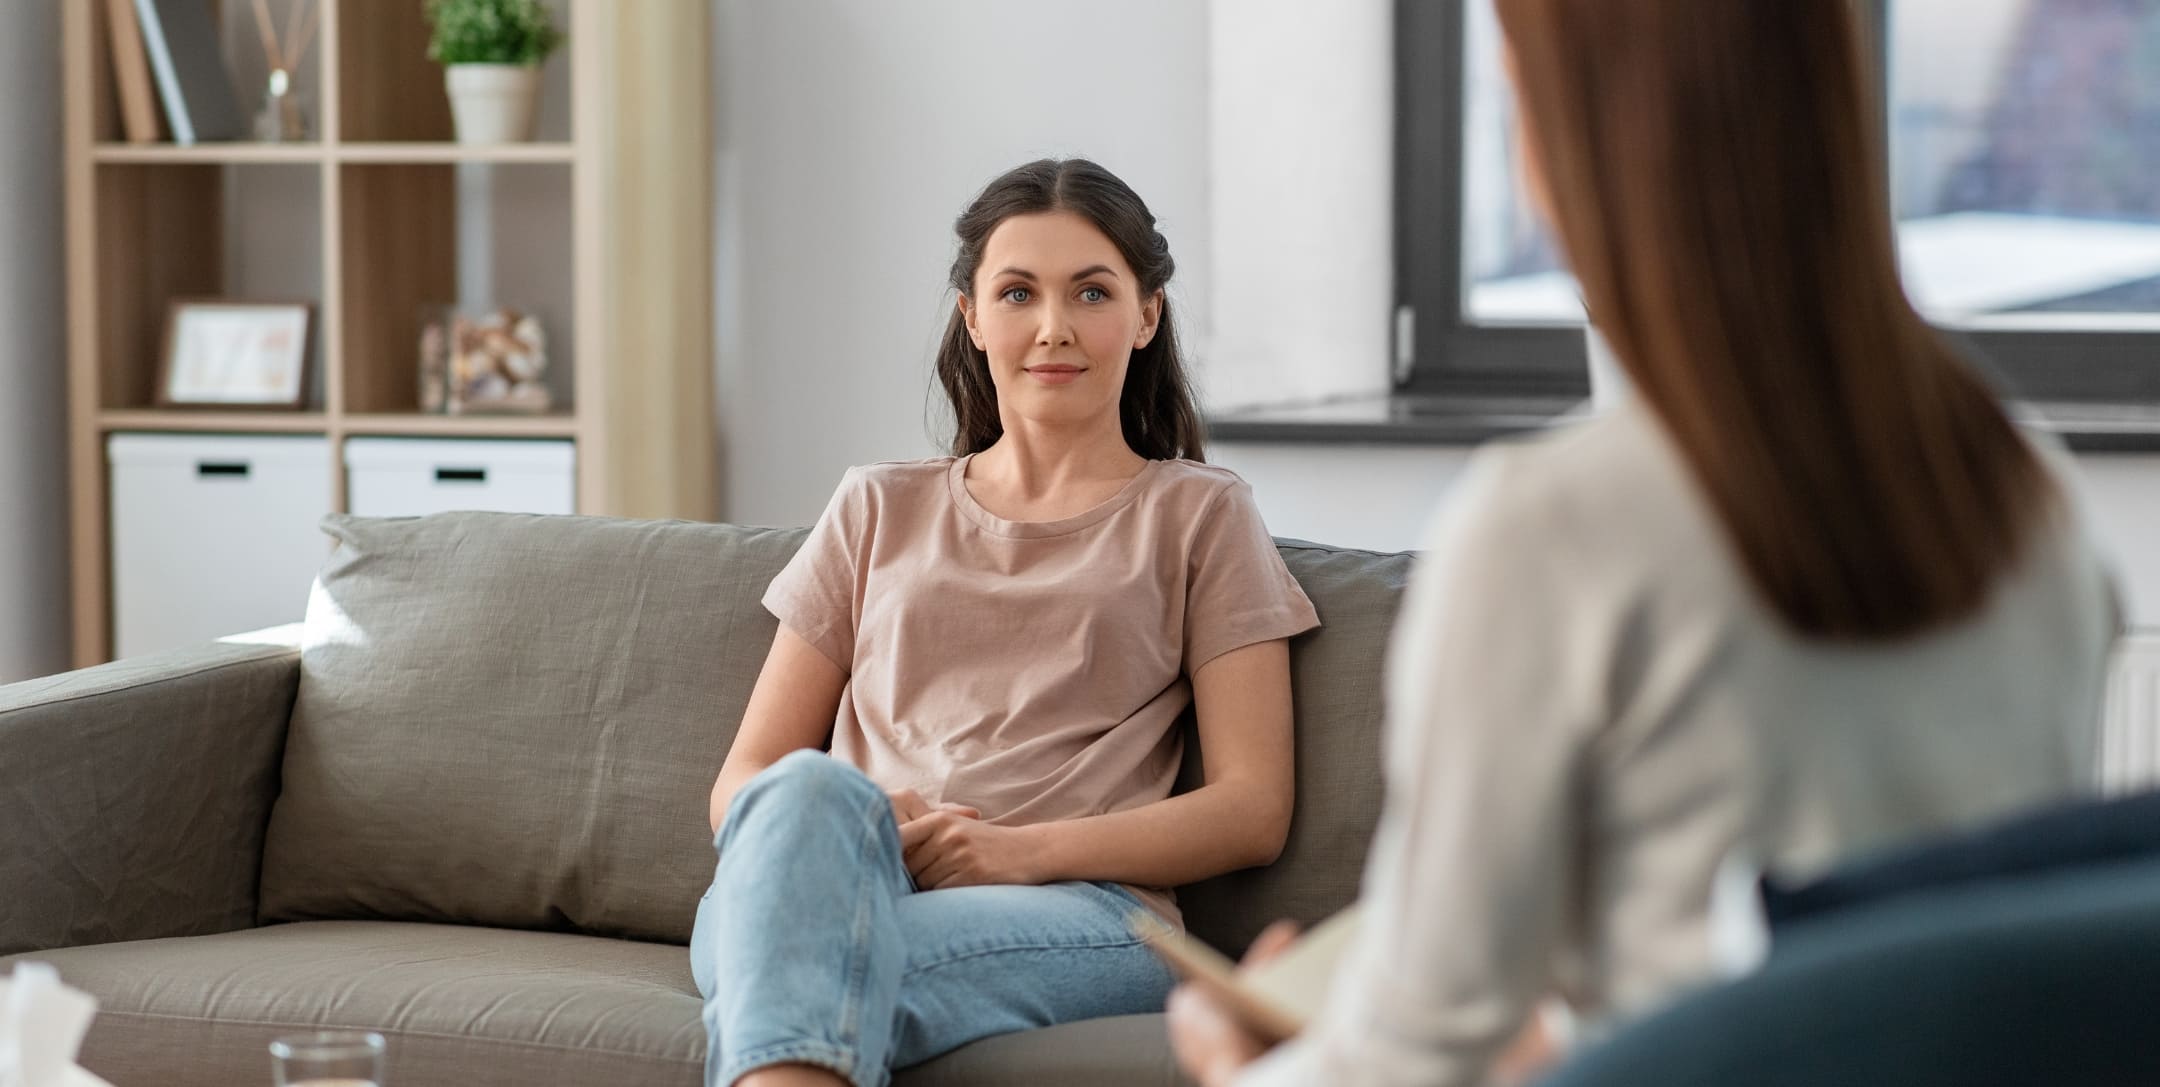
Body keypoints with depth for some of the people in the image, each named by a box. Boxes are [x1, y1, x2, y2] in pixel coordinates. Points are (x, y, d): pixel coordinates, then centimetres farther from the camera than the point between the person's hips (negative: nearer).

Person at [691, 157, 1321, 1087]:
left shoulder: (1199, 514, 21)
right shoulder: (879, 509, 27)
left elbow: (1252, 810, 9)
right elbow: (740, 784, 20)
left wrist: (1022, 850, -8)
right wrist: (861, 823, -6)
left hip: (1077, 912, -2)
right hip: (839, 883, 2)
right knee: (809, 789, -38)